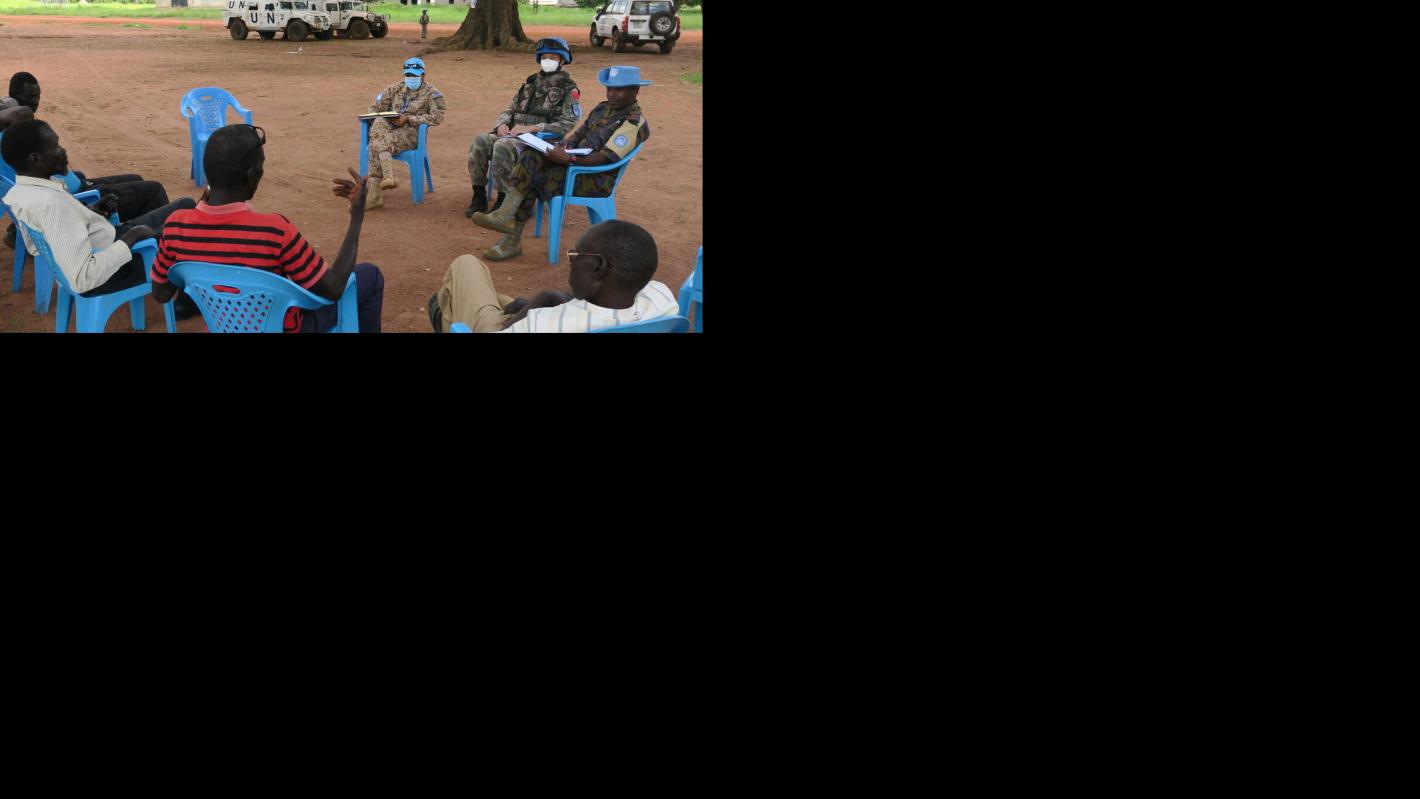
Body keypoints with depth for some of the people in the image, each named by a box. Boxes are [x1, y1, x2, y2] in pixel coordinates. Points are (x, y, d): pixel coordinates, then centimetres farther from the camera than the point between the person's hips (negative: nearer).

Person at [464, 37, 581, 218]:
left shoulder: (569, 89, 3)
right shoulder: (530, 83, 24)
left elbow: (567, 124, -9)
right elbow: (510, 109, 24)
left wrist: (531, 128, -17)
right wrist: (502, 123, -1)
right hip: (512, 133, 6)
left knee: (503, 147, -35)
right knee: (480, 141, -22)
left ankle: (503, 202, -25)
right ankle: (479, 198, -17)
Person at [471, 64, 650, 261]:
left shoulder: (634, 122, -11)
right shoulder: (602, 109, 16)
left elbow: (606, 158, -21)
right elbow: (578, 135, 20)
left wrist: (569, 159, -31)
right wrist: (563, 145, -4)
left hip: (598, 178, -8)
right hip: (577, 163, 8)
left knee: (531, 180, -20)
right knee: (532, 155, -16)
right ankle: (508, 214, -23)